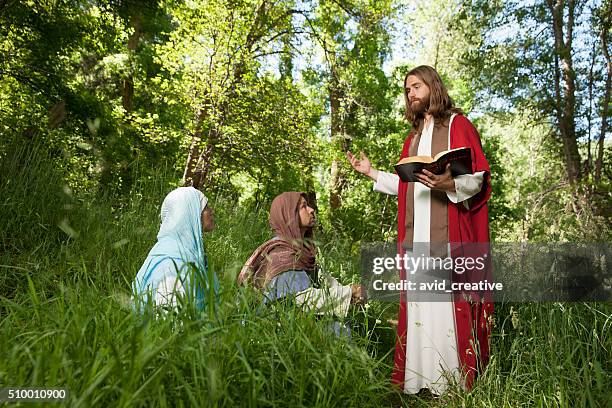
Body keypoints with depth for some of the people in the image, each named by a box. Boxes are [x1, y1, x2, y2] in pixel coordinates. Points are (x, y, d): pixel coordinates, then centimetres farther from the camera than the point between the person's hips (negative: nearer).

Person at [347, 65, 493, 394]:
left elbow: (479, 177, -5)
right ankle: (419, 380, 13)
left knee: (450, 301, -6)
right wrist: (371, 172, 20)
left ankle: (458, 380, 7)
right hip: (417, 234, 6)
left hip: (448, 232, -6)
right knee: (419, 303, 5)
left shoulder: (457, 125, 4)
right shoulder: (413, 137, 23)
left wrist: (450, 185, -25)